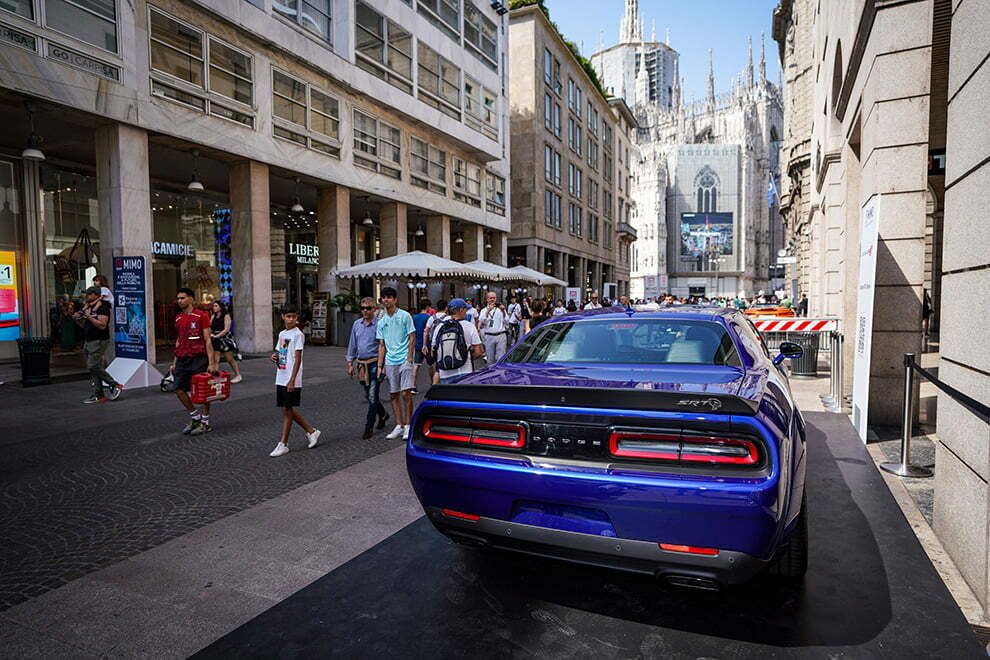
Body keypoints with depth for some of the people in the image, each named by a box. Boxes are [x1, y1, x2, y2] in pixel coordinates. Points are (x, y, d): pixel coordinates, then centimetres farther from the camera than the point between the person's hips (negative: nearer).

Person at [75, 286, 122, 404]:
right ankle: (98, 395, 9)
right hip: (88, 341, 9)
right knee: (93, 368, 7)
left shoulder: (102, 308, -11)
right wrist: (77, 319, 6)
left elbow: (102, 325, -22)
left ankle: (115, 385, 1)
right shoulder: (87, 307, 17)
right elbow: (84, 325, 24)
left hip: (99, 341, -9)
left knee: (94, 366, -12)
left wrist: (89, 316, -21)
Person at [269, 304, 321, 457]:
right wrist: (275, 357, -2)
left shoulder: (298, 334, -10)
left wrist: (292, 380, -20)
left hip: (292, 381, -8)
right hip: (280, 379, 8)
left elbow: (297, 359, -15)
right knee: (288, 409, 12)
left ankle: (283, 444, 8)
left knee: (287, 410, -1)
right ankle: (311, 431, 25)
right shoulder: (281, 334, 13)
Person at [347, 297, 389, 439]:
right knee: (368, 395, 16)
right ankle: (383, 415, 38)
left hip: (374, 364, -6)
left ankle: (369, 427, 2)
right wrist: (350, 363, 12)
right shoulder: (356, 324, 9)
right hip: (361, 364, 6)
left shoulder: (379, 324, -9)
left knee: (372, 396, -6)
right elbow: (352, 345, 15)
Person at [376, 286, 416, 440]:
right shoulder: (381, 322, 11)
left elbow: (412, 338, -3)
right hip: (390, 362, 5)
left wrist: (409, 359, -11)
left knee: (406, 393, -8)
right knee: (394, 394, 7)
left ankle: (408, 425, 4)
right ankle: (399, 426, 16)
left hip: (404, 360, -5)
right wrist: (380, 366, 8)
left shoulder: (405, 316, -2)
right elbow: (381, 345, 14)